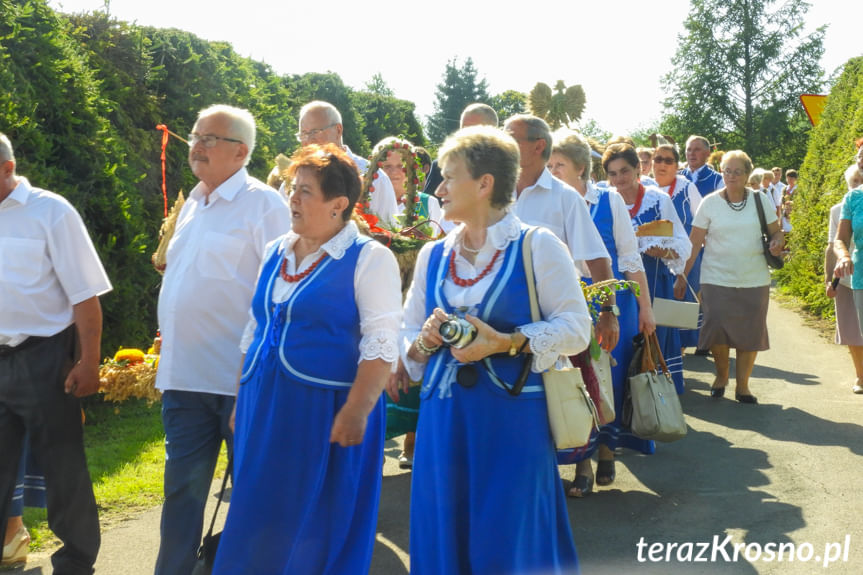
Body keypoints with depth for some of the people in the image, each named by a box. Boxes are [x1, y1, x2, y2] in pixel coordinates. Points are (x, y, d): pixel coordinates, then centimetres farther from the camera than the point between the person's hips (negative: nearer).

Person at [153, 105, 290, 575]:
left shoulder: (263, 204, -9)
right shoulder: (192, 204, 15)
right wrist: (168, 355, 19)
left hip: (240, 377, -7)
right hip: (182, 374, 7)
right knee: (183, 487, 13)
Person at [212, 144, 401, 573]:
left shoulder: (369, 258, -8)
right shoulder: (275, 253, 11)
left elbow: (380, 345, -13)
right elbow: (254, 332, 17)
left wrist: (355, 413, -20)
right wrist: (241, 403, 14)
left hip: (326, 410, -6)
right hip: (264, 407, 6)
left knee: (320, 529, 5)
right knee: (259, 525, 12)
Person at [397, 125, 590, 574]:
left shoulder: (538, 246, -3)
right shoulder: (432, 255, 11)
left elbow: (576, 328, -6)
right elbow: (408, 334, 15)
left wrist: (505, 342, -17)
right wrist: (426, 339, -7)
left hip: (513, 417, -4)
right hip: (443, 415, 4)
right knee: (443, 538, 9)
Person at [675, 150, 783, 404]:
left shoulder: (760, 199, 3)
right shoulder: (710, 202, -1)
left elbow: (776, 232, 10)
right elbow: (694, 243, -1)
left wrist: (777, 242, -14)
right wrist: (682, 276, -4)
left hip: (754, 279, 2)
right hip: (717, 279, -1)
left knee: (750, 332, 3)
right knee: (716, 328, -10)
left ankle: (742, 385, 18)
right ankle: (721, 375, 18)